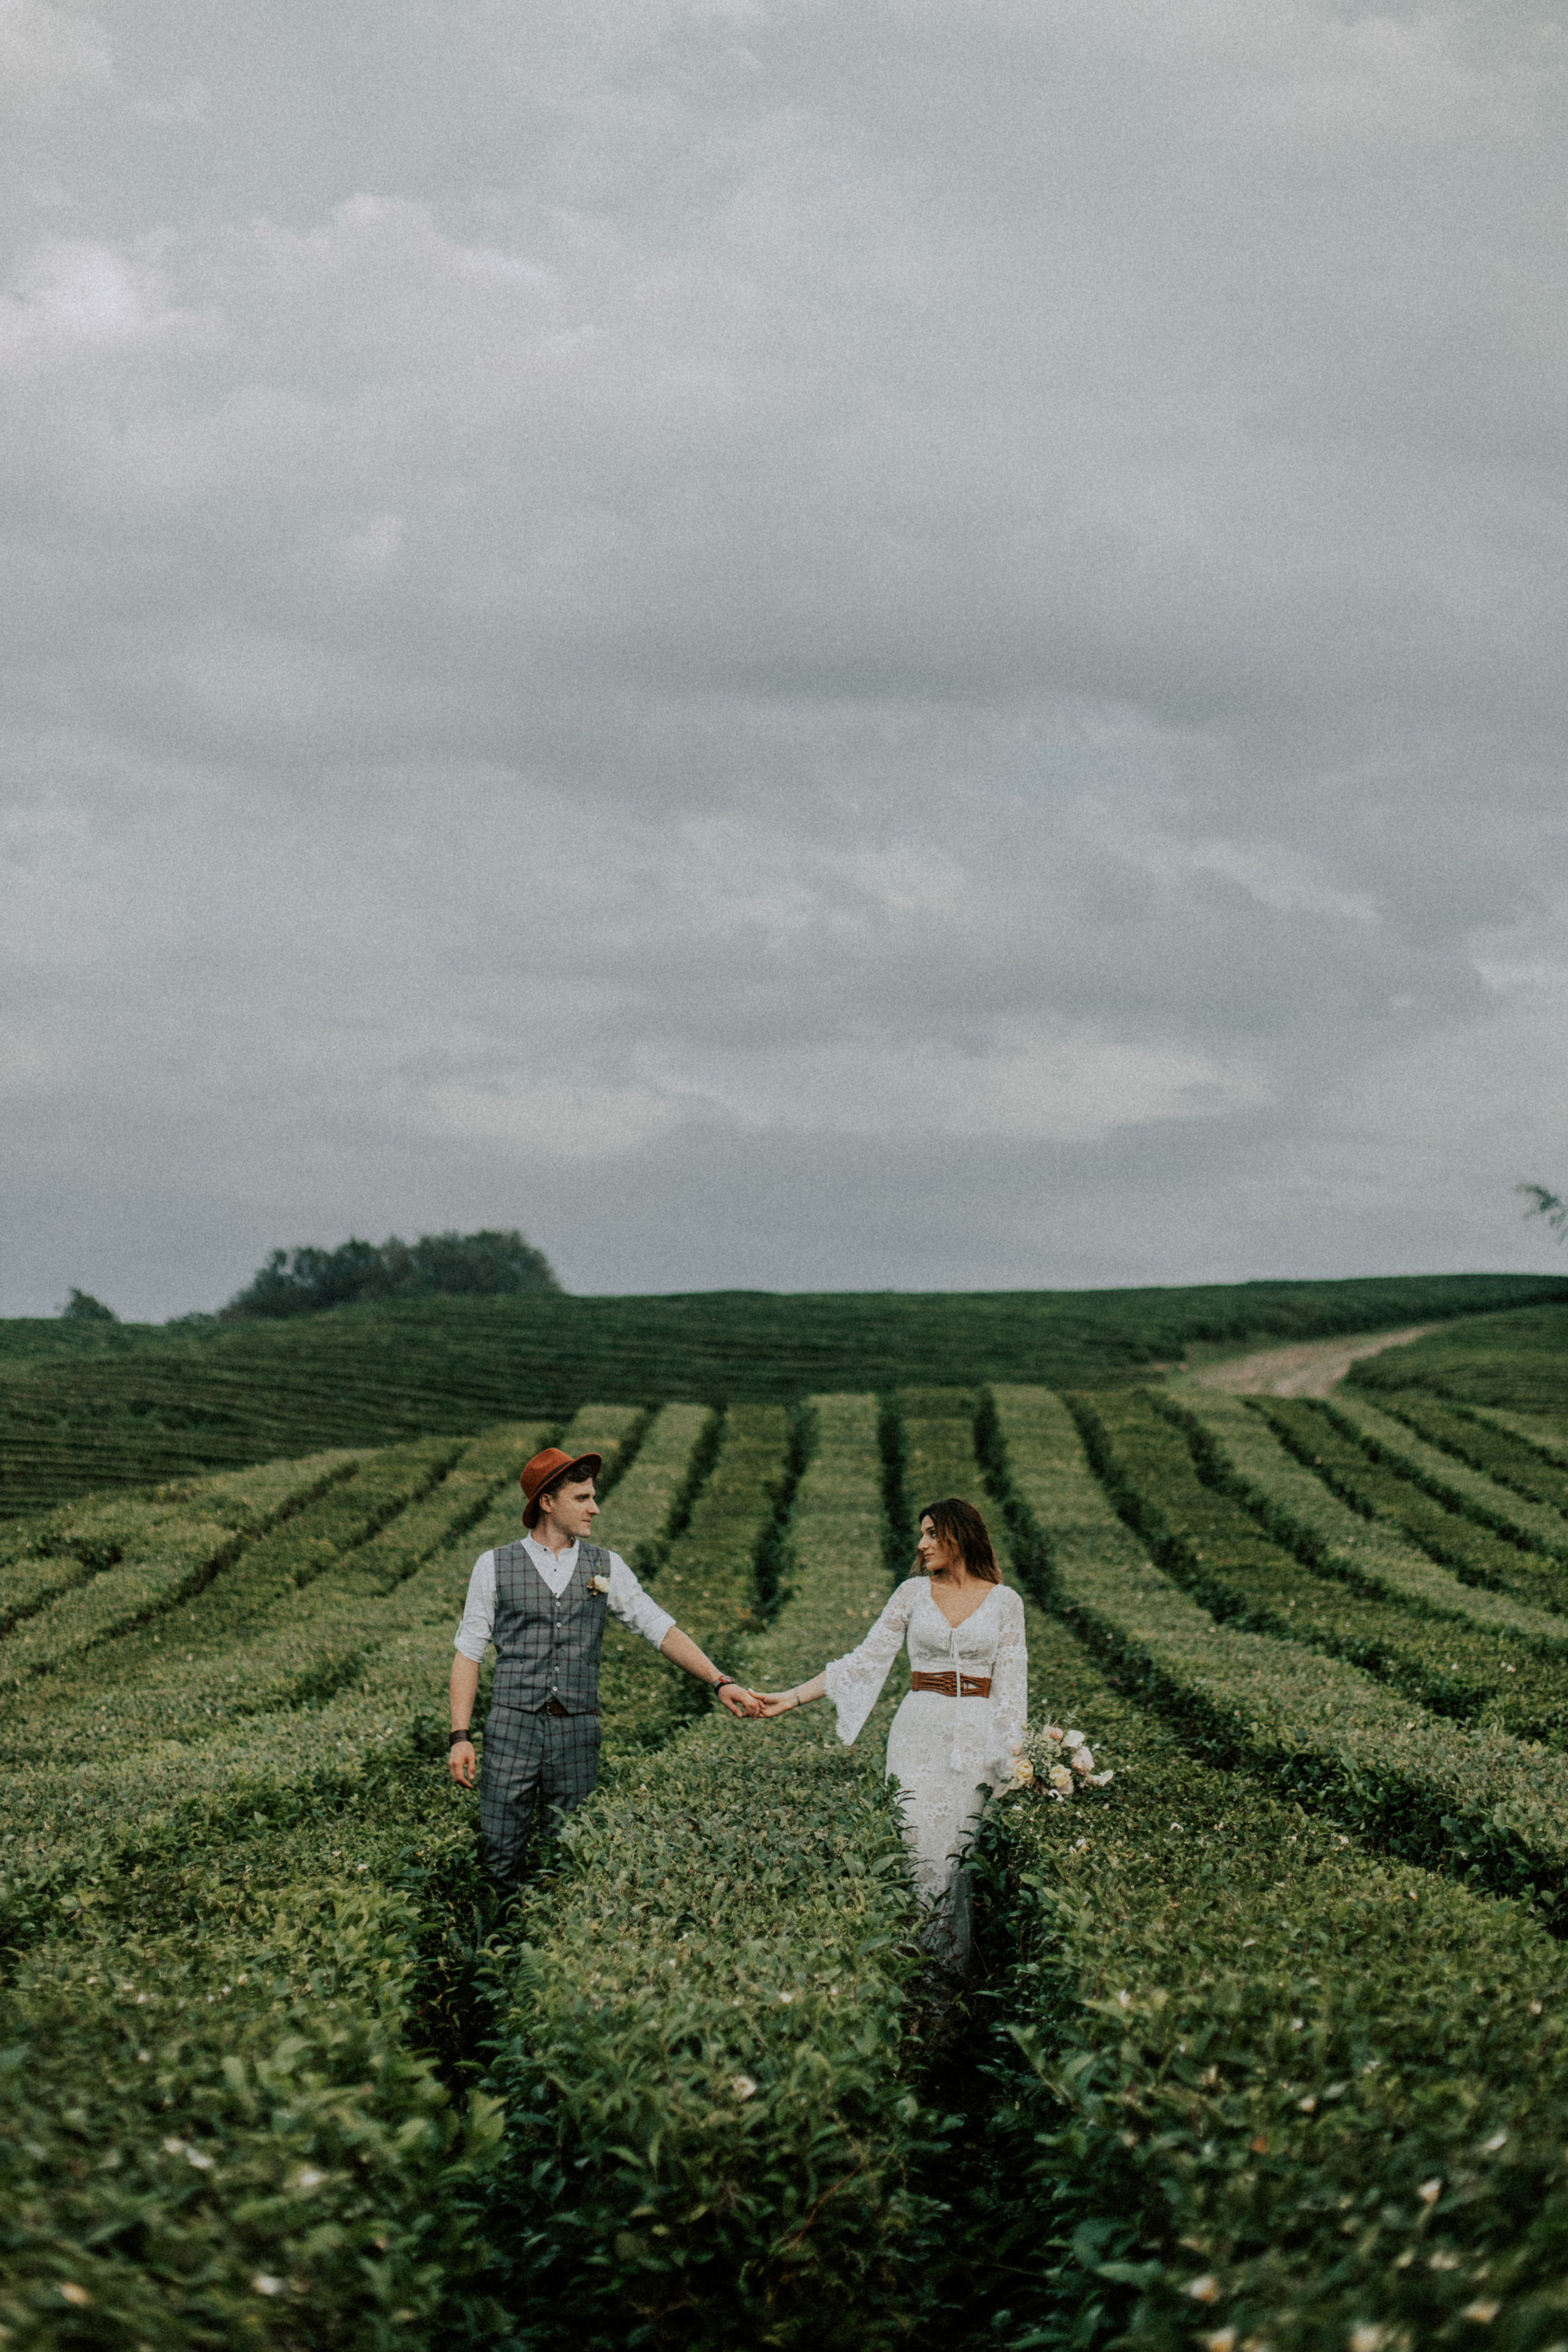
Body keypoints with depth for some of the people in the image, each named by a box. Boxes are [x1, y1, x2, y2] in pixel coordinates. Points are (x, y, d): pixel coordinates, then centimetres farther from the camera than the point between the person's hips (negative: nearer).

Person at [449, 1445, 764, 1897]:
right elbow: (468, 1653, 5)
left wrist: (720, 1682, -8)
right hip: (514, 1727, -2)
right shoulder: (495, 1566, 4)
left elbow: (663, 1631, 5)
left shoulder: (606, 1568, 10)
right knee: (500, 1861, -6)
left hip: (577, 1735, 2)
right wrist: (460, 1737, -3)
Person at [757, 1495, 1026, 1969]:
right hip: (920, 1731, 1)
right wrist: (792, 1698, -1)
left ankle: (959, 1965, 3)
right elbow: (866, 1661, 6)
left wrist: (1014, 1752, -8)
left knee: (962, 1851, -5)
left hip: (978, 1735, -1)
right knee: (922, 1846, -10)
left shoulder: (1004, 1602, 6)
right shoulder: (914, 1592, 8)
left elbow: (1010, 1681, 3)